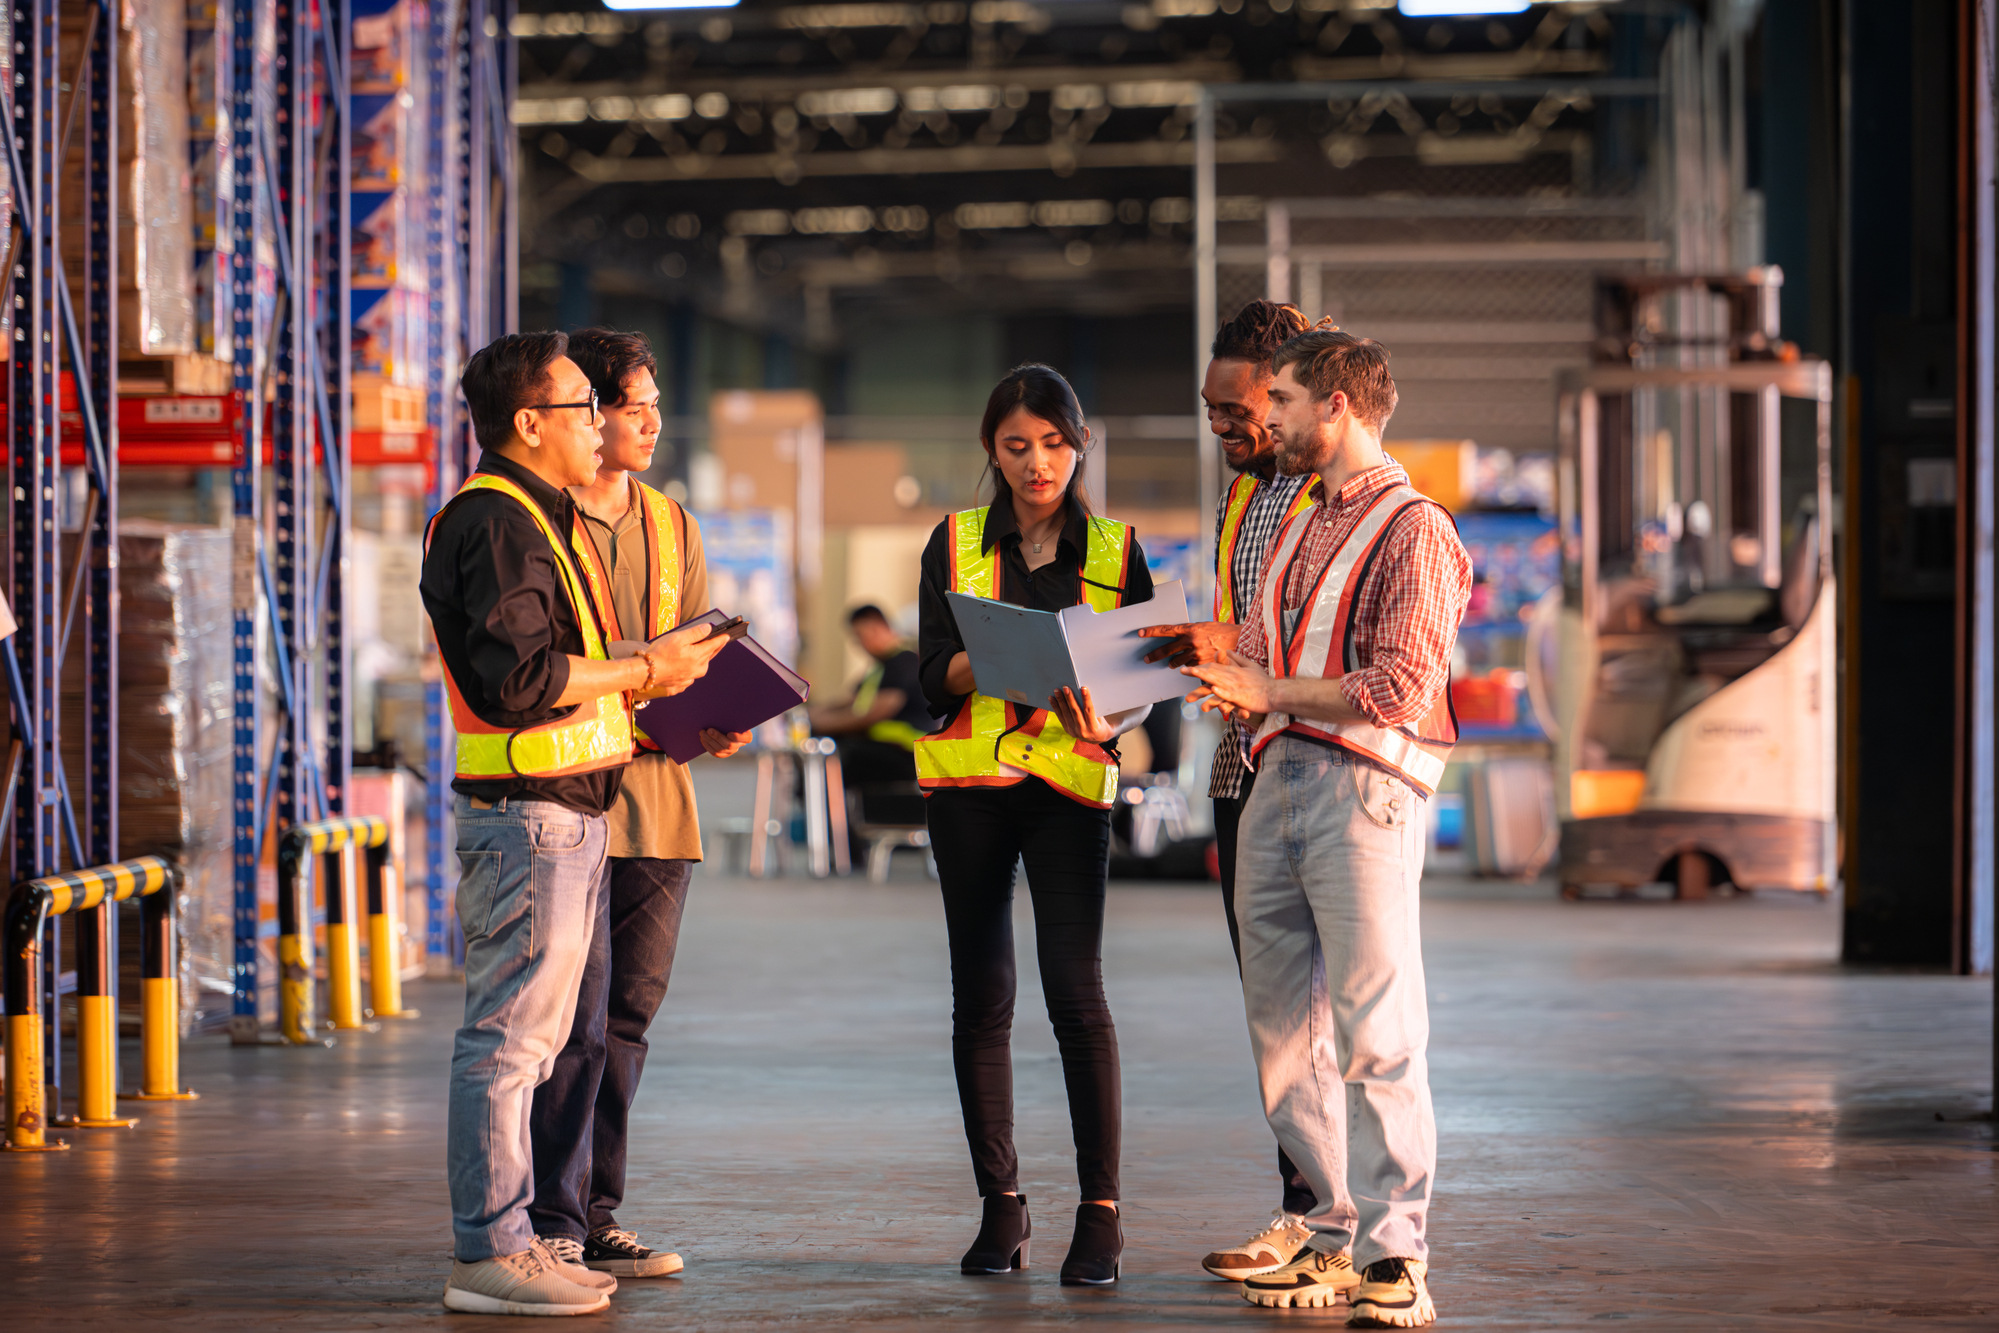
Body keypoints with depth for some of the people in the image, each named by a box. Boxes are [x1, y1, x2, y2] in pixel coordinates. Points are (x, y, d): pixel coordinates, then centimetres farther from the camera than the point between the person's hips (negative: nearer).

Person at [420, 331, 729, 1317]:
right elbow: (517, 676, -23)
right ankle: (489, 1254, -5)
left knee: (528, 1036, 13)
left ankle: (504, 1239, 19)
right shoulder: (494, 522, -13)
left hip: (567, 812, 11)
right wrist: (641, 672, -14)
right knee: (507, 1034, -8)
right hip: (529, 815, -11)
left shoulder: (540, 519, 21)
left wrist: (655, 685, 12)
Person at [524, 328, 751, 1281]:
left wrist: (717, 723, -2)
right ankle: (552, 1227, -4)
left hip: (656, 798, 7)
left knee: (627, 1016, 9)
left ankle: (595, 1218, 15)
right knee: (577, 1017, -9)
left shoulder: (671, 527, 17)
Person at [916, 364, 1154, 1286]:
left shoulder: (1114, 551, 8)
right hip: (969, 783, 1)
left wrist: (1109, 719, -16)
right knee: (980, 999, 4)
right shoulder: (955, 544, 8)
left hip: (1069, 780, -1)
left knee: (1076, 993, -11)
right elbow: (935, 677, -1)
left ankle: (1100, 1212, -8)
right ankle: (1001, 1208, 13)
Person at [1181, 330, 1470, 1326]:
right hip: (1276, 780, 8)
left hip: (1362, 786, -8)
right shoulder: (1301, 529, 21)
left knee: (1375, 1030, -10)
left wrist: (1270, 691, -11)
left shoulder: (1413, 530, -5)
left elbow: (1400, 690, -14)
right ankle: (1338, 1237, 14)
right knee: (1285, 1026, 7)